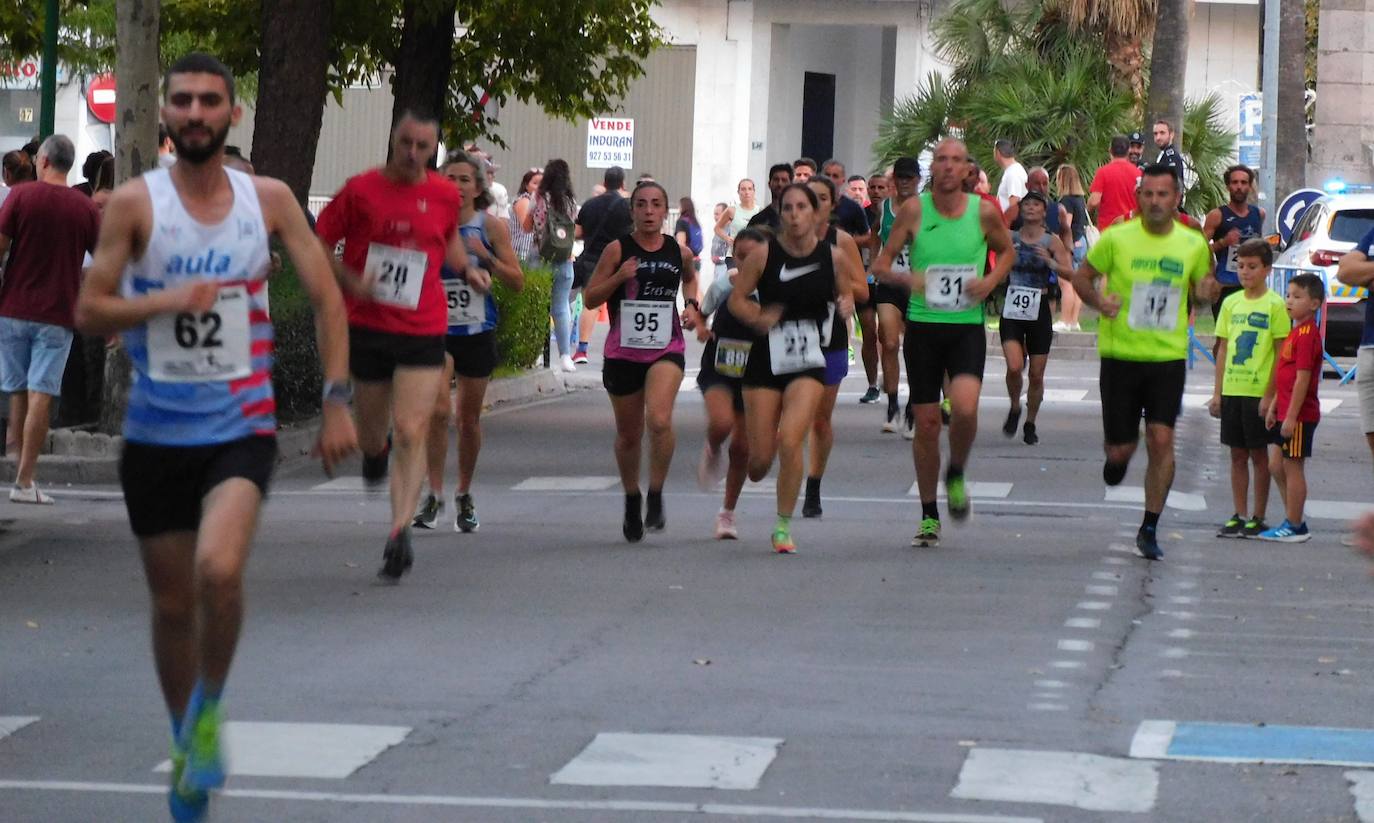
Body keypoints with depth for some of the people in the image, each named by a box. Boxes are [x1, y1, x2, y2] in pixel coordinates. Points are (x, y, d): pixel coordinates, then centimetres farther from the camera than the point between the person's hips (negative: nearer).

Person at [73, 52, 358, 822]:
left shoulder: (269, 199, 0)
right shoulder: (136, 203, -3)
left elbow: (327, 297, 5)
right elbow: (89, 310, -3)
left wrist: (337, 399, -2)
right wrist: (166, 302, -20)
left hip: (241, 429, -1)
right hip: (157, 433, 1)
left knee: (219, 570, -26)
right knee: (173, 602, 9)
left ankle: (209, 708, -1)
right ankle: (189, 745, 30)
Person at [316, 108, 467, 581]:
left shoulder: (445, 195, 2)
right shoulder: (361, 189, -5)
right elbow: (317, 245, 1)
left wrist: (463, 263, 6)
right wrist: (349, 280, -14)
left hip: (423, 332, 0)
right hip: (367, 326, 0)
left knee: (411, 433, -14)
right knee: (371, 432, 14)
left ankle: (400, 532, -18)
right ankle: (374, 451, 52)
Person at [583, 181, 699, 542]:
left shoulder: (680, 252, 4)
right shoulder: (617, 250, -3)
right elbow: (590, 298, -1)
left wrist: (691, 304, 9)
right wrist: (618, 278, -17)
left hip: (666, 349, 0)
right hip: (622, 351, 0)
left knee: (660, 420, -24)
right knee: (629, 434, 11)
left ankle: (656, 496, -8)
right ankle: (632, 500, 35)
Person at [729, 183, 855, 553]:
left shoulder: (834, 257, -1)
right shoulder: (763, 255, -5)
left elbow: (845, 293, 16)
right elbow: (736, 299, 0)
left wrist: (846, 304, -7)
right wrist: (759, 318, -19)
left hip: (808, 362, 0)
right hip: (766, 359, 0)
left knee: (790, 440, -20)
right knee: (760, 459, 0)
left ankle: (784, 526, -5)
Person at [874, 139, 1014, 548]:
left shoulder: (984, 212, -2)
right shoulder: (914, 209, -4)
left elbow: (1006, 251, 17)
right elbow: (881, 264, 0)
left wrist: (992, 279, -4)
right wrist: (905, 278, -21)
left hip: (968, 326, 0)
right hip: (923, 325, 0)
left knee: (965, 407, -23)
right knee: (926, 423, 3)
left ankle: (956, 475, 9)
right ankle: (929, 516, 18)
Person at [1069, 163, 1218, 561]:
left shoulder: (1193, 244, 3)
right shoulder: (1116, 238, -3)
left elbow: (1203, 287, 18)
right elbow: (1082, 277, 7)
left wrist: (1208, 290, -7)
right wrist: (1098, 300, -14)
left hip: (1168, 357, 1)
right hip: (1120, 356, -1)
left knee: (1161, 439, -12)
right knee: (1120, 449, 1)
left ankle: (1150, 528, -1)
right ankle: (1117, 455, 42)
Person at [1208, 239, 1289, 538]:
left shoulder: (1274, 305, -6)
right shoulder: (1231, 302, 9)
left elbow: (1281, 353, -8)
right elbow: (1223, 349, 12)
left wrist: (1271, 394, -13)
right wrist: (1217, 392, 8)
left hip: (1259, 392, -5)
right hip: (1231, 390, 5)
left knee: (1258, 454, 2)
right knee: (1237, 454, 9)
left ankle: (1258, 518, 9)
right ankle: (1239, 516, 15)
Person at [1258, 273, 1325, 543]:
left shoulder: (1308, 334, -17)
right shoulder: (1295, 332, 15)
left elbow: (1303, 378, -21)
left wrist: (1291, 417, -22)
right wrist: (1273, 407, 19)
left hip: (1300, 415, -10)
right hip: (1286, 413, 10)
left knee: (1292, 467, -3)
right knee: (1276, 466, 13)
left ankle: (1294, 527, 4)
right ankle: (1295, 520, 19)